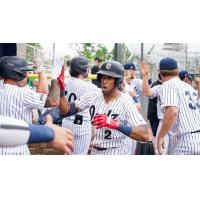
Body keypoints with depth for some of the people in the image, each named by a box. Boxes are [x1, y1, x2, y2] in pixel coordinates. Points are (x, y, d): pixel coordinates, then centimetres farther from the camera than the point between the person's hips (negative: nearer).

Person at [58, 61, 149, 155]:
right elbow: (66, 111, -10)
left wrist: (116, 124, -41)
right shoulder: (93, 96, -5)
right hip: (94, 151, 4)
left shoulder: (126, 102, -19)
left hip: (117, 153, -4)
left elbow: (144, 135, -29)